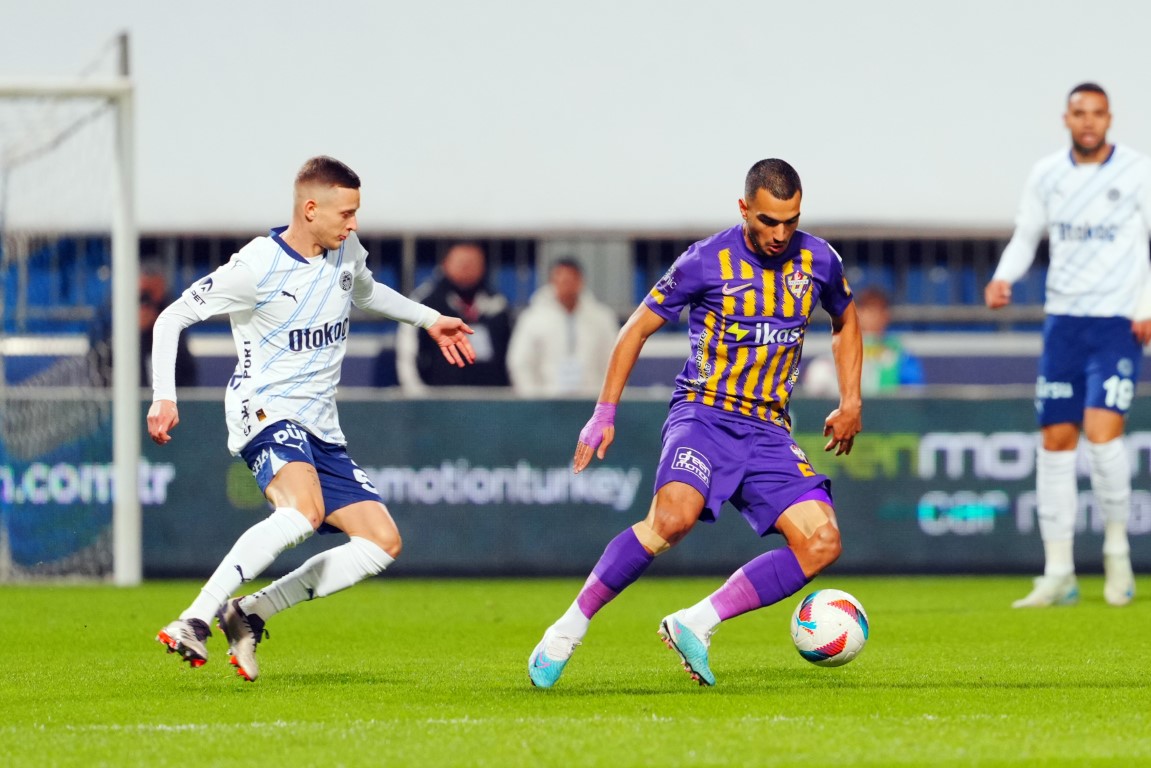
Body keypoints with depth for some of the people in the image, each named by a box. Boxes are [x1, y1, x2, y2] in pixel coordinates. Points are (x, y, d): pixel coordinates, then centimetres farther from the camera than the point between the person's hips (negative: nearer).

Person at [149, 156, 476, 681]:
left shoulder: (345, 252, 7)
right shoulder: (257, 267, -14)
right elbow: (172, 317, -8)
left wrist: (428, 319, 32)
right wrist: (164, 396, -18)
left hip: (320, 429, 8)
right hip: (264, 412, -8)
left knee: (383, 542, -2)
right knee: (304, 509, -36)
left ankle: (249, 613, 0)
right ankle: (195, 622, -37)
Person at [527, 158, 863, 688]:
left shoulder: (818, 261, 4)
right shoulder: (707, 261, -7)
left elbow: (845, 322, 25)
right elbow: (639, 328, 3)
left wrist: (850, 402, 15)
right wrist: (604, 414, -2)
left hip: (769, 432, 5)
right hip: (703, 415, -5)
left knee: (822, 543, -16)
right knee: (674, 515, -33)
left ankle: (695, 625, -11)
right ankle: (568, 631, -22)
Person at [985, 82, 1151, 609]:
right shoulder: (1047, 175, 6)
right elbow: (1025, 236, 14)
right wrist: (1003, 277, -5)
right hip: (1064, 322, 4)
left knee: (1102, 430, -19)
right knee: (1055, 441, 1)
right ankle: (1059, 574, 7)